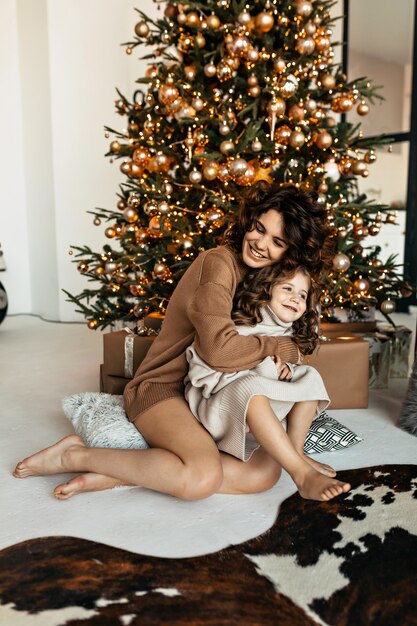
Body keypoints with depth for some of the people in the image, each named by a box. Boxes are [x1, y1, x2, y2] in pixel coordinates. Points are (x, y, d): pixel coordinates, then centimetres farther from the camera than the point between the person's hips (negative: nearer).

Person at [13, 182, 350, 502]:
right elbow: (219, 349, -28)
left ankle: (116, 475, -14)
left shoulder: (265, 276, 12)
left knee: (266, 471, -16)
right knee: (203, 477, -34)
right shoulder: (218, 263, -16)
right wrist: (285, 349, -14)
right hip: (163, 388, -8)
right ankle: (75, 455, -12)